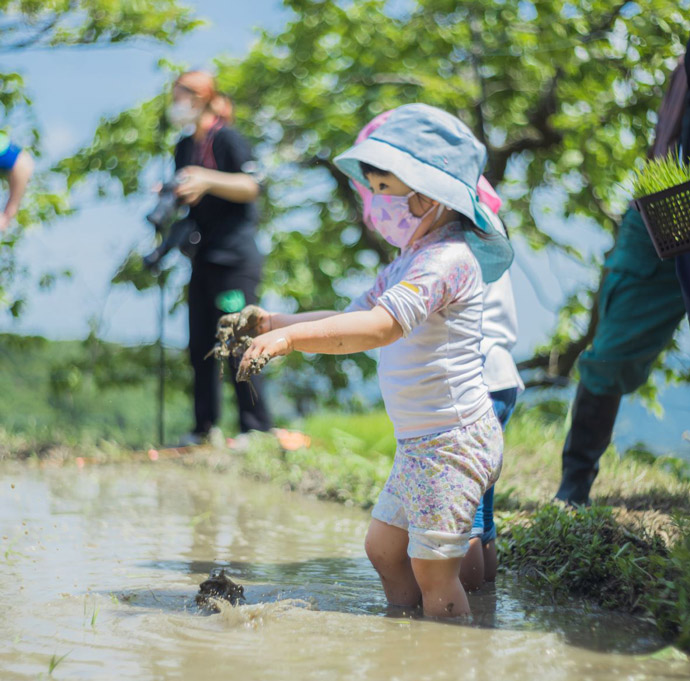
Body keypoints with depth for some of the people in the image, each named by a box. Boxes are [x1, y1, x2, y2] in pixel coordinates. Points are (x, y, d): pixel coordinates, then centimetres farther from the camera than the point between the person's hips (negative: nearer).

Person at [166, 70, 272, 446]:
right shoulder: (185, 146, 17)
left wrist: (208, 180, -28)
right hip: (203, 257, 8)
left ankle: (256, 427, -4)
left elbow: (250, 187, -16)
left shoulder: (227, 139, -7)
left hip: (235, 256, -8)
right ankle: (205, 428, 15)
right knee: (200, 345, 8)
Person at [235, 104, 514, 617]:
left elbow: (381, 326, -34)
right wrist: (275, 322, 8)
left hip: (454, 441, -10)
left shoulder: (447, 259, -20)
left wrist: (291, 338, -40)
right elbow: (350, 318, 21)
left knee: (433, 573, -4)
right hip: (419, 442, 11)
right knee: (384, 549, 18)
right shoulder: (408, 265, 14)